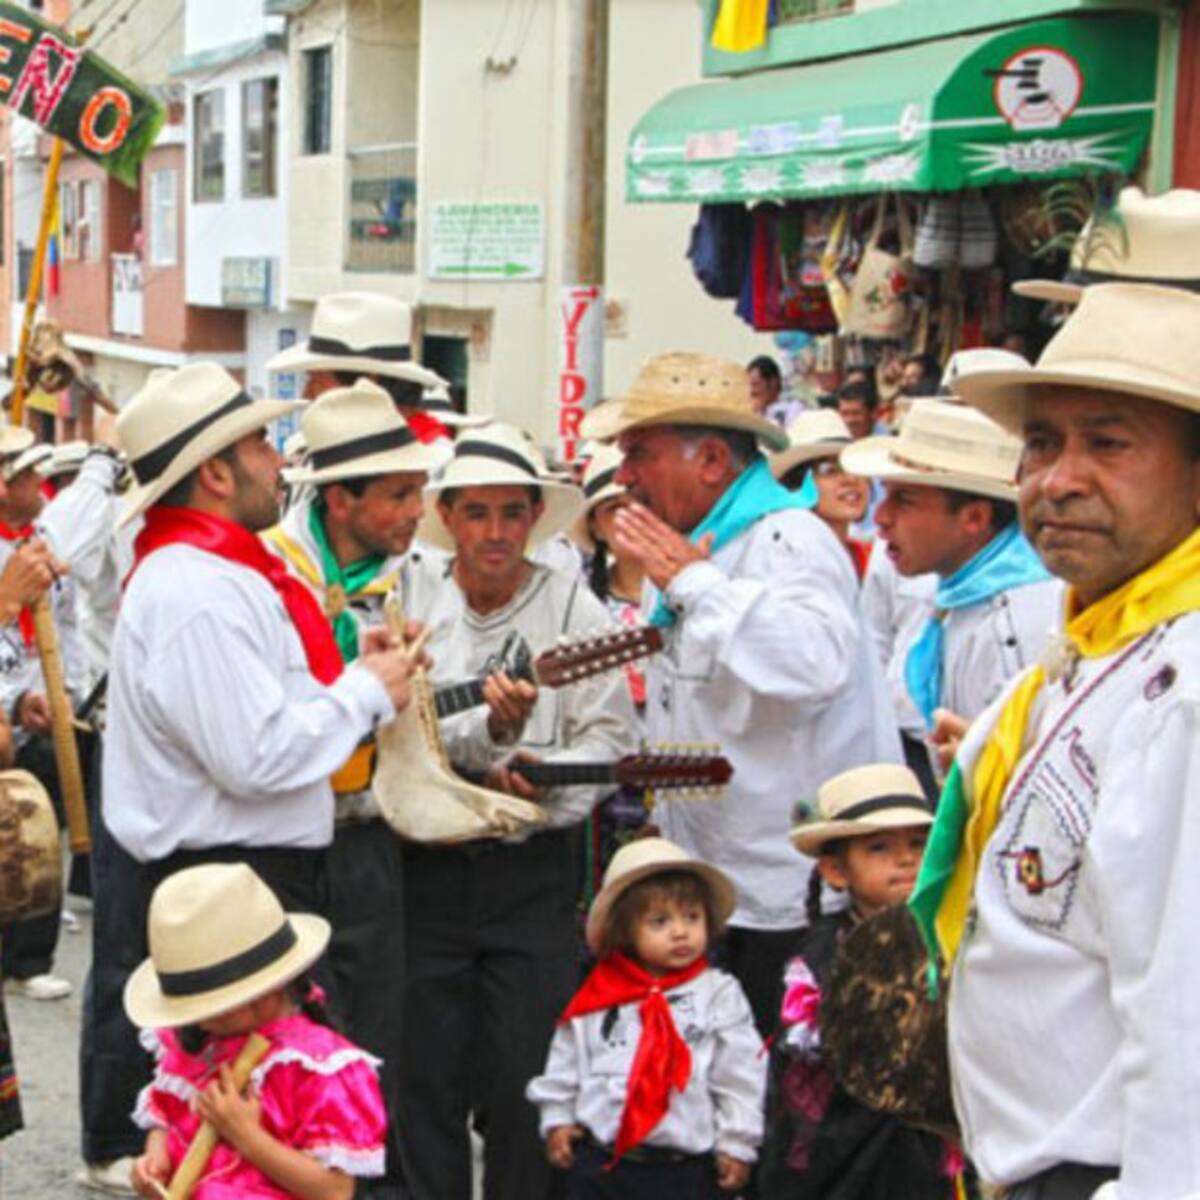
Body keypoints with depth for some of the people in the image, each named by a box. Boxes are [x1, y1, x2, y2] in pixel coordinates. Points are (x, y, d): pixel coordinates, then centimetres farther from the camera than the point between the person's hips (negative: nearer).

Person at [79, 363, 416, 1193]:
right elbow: (258, 756, -26)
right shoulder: (198, 592, -22)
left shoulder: (205, 569, 13)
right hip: (226, 881, -11)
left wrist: (351, 672, 8)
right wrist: (367, 691, -14)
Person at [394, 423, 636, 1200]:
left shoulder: (574, 609, -1)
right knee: (426, 1075, 9)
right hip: (427, 865, 2)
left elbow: (610, 739, -4)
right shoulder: (409, 601, 2)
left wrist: (541, 779, -21)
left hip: (536, 869, -1)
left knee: (523, 1077, 1)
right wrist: (490, 733, -25)